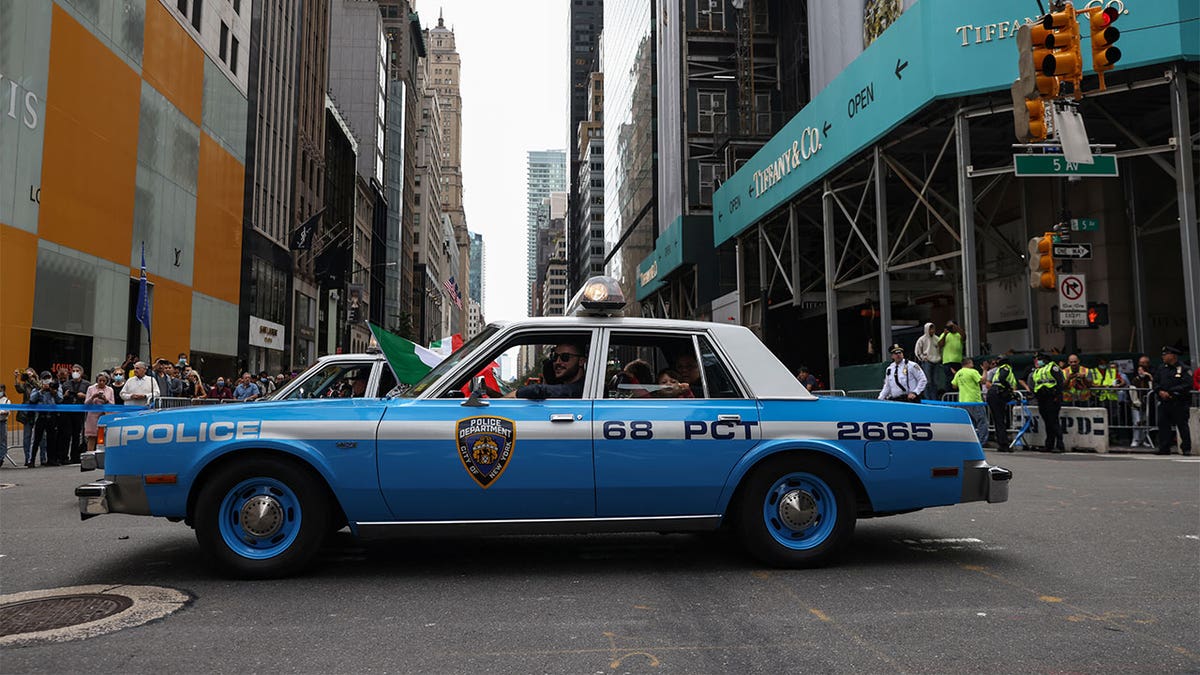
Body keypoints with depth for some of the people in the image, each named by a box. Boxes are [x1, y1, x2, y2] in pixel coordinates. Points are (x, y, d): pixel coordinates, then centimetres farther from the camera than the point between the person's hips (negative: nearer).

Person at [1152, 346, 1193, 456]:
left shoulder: (1184, 369, -4)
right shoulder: (1161, 368, 13)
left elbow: (1187, 386, -13)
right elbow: (1155, 382, 11)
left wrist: (1170, 392, -16)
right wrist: (1160, 392, -9)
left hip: (1179, 402, -5)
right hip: (1164, 403, 5)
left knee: (1182, 425, 1)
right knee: (1163, 425, 4)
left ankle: (1187, 448, 10)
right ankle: (1164, 449, 10)